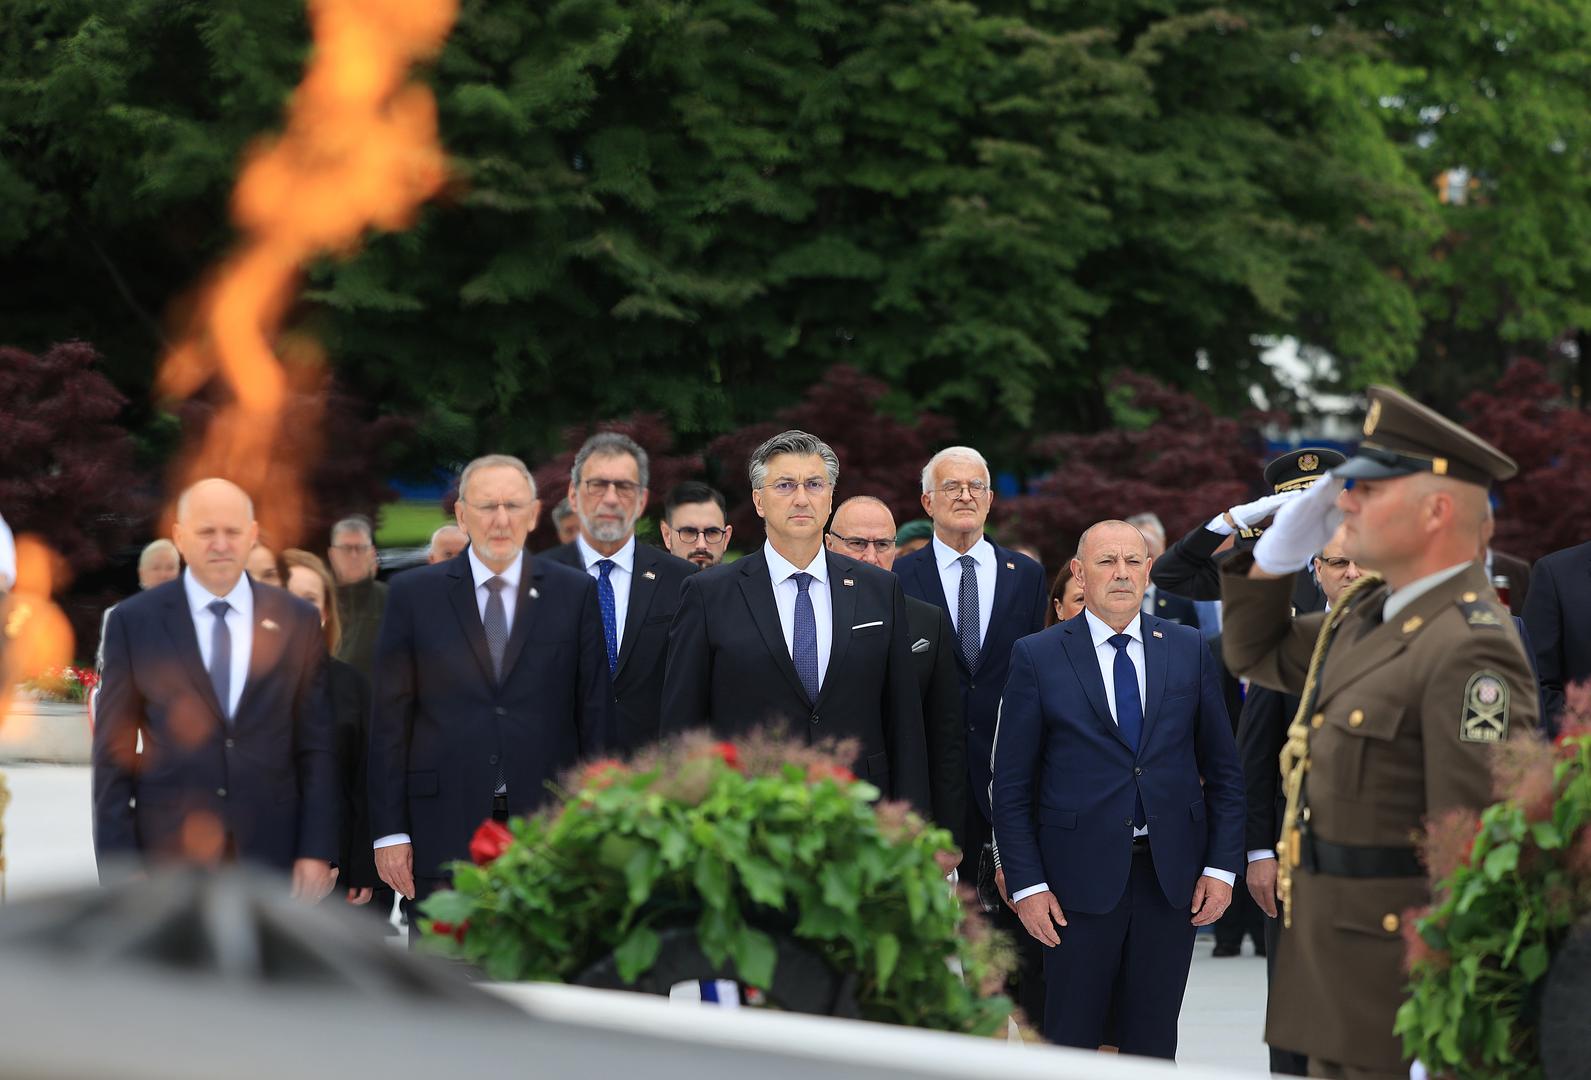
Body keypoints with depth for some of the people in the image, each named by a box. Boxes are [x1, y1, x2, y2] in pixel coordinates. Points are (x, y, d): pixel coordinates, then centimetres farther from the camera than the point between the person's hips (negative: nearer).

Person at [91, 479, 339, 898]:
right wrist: (119, 866, -5)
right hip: (169, 852, -2)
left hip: (272, 850, 2)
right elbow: (114, 754, 2)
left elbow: (315, 747, 7)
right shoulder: (134, 622, 2)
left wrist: (318, 850, 0)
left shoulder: (297, 622, 6)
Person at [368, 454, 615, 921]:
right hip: (445, 826, -1)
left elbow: (595, 712, 6)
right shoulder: (414, 594, 5)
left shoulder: (574, 593, 7)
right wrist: (390, 830, -2)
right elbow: (389, 719, 3)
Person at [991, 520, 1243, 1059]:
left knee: (1154, 1043, 8)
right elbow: (1011, 785, -1)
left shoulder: (1189, 650, 7)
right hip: (1081, 876, -2)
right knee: (1071, 1039, 4)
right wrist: (1026, 883, -7)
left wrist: (1222, 867, 1)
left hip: (1171, 873, 2)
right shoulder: (1037, 657, -1)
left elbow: (1223, 768, 9)